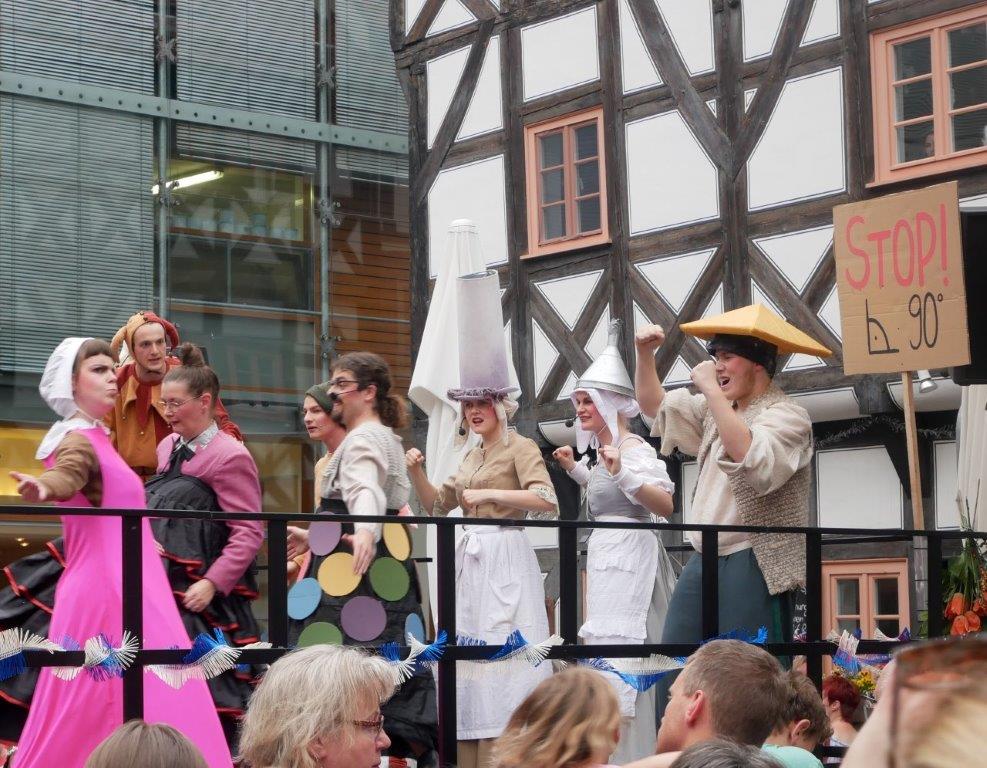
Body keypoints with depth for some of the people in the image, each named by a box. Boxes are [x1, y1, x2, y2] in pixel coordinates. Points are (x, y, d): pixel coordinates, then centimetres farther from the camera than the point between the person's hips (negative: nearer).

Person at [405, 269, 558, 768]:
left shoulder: (519, 448, -4)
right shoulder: (472, 456, 19)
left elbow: (547, 501, -19)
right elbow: (437, 506, 21)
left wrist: (489, 494, -16)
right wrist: (417, 474, 3)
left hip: (504, 559, -8)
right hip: (470, 559, 8)